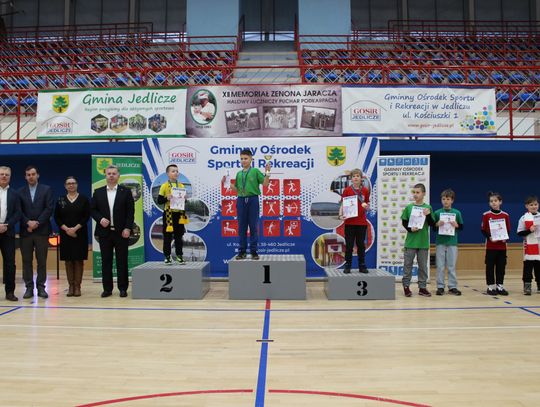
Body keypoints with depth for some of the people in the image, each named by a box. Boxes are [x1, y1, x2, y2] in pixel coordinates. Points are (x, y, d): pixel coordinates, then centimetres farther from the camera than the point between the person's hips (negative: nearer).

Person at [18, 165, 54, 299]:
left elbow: (49, 208, -3)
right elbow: (19, 211, 4)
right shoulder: (20, 192, 10)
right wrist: (28, 223, -11)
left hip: (42, 230, -2)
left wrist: (37, 222, -11)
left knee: (42, 261, 2)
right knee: (26, 261, 3)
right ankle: (29, 287, 10)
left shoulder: (46, 189, 5)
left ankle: (41, 287, 8)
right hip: (25, 231, 2)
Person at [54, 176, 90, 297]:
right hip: (65, 234, 2)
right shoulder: (60, 200, 7)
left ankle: (77, 286, 4)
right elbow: (56, 217, 4)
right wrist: (66, 229, -11)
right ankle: (70, 286, 9)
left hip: (80, 234, -2)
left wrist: (75, 228, -14)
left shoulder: (84, 199, 1)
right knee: (68, 260, 4)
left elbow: (86, 216, -4)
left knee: (79, 260, -1)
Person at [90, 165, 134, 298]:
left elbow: (130, 212, -1)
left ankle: (123, 288, 10)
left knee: (122, 261, 2)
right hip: (104, 232, 2)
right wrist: (100, 219, -9)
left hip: (121, 232, -2)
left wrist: (128, 228, -9)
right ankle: (107, 288, 13)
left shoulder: (126, 191, 3)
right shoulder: (98, 192, 9)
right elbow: (92, 209, 9)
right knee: (106, 261, 5)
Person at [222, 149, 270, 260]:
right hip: (241, 200, 4)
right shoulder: (239, 174, 14)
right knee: (242, 227, 5)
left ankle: (254, 251, 6)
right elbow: (237, 189, 16)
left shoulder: (255, 171, 2)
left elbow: (265, 184, -3)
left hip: (253, 199, -4)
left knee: (253, 226, -1)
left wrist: (267, 172, -14)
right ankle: (242, 251, 10)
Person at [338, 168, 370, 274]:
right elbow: (342, 204, 0)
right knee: (349, 245, 3)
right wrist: (341, 215, -17)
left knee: (361, 245, 9)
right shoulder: (347, 190, -1)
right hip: (349, 222, -2)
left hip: (362, 222, 2)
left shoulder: (365, 191, 5)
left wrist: (366, 207, -10)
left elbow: (367, 206, 13)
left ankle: (362, 266, 17)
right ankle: (347, 266, 12)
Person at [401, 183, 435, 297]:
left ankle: (422, 287, 16)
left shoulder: (427, 208, 2)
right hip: (410, 241, -1)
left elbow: (432, 224, 0)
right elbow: (404, 222, 4)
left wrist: (428, 215, -17)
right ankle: (406, 286, 14)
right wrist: (410, 229, -14)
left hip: (423, 242, 1)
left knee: (423, 265, 8)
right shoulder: (408, 207, 0)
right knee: (408, 264, 4)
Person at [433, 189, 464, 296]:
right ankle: (440, 287, 9)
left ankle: (452, 287, 12)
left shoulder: (457, 213, 3)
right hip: (440, 242, 0)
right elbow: (433, 228, 6)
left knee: (452, 266, 5)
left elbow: (461, 227, 8)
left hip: (452, 242, 0)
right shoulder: (437, 213, 3)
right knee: (440, 266, 2)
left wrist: (456, 225, -12)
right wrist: (437, 224, -14)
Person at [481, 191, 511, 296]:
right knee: (490, 266, 2)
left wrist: (505, 238, -10)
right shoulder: (486, 215, -2)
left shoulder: (505, 215, 4)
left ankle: (500, 286, 17)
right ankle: (490, 286, 11)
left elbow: (508, 230, 8)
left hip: (502, 245, 2)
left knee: (501, 266, 7)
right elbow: (483, 230, -1)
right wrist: (489, 237, -17)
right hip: (490, 245, -2)